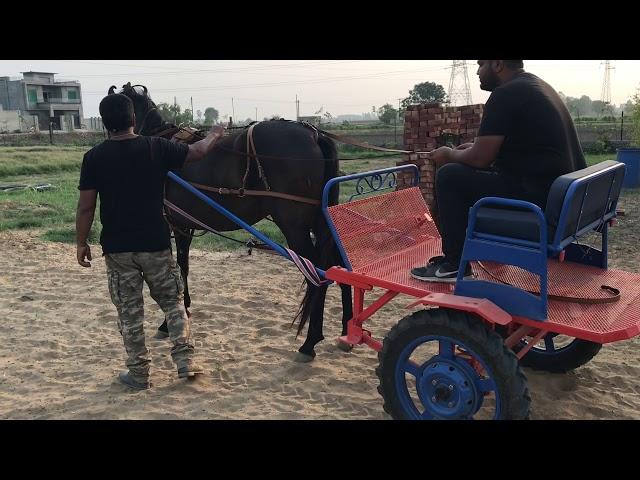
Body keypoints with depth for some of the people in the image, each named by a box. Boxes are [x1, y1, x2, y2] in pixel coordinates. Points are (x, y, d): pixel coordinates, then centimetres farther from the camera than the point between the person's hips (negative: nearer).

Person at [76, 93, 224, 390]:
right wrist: (214, 135, 27)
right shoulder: (156, 148, -7)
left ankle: (138, 373, 20)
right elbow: (198, 152, 7)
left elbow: (85, 207, -6)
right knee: (172, 301, 17)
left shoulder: (94, 157, -7)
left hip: (117, 248, 0)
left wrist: (81, 243, 6)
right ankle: (184, 360, 14)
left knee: (129, 312, 11)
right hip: (155, 243, 0)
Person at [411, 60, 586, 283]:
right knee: (475, 173, 24)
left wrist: (450, 154, 6)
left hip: (540, 198, -10)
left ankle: (454, 265, 1)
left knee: (450, 176, -4)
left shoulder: (506, 94, -13)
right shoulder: (537, 86, 16)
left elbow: (480, 158, -13)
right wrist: (476, 147, 22)